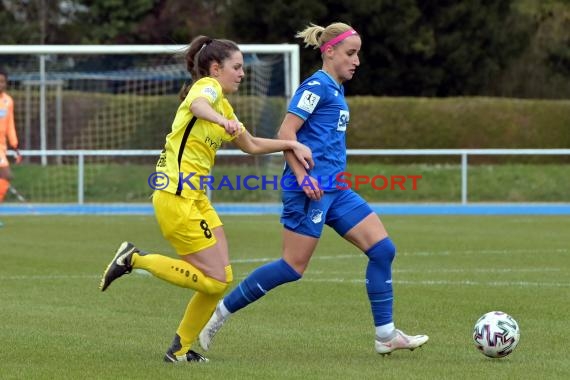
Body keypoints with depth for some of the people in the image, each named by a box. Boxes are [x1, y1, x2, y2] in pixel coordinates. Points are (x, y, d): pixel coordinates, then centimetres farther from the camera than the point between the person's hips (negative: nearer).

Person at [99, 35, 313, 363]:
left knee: (221, 278, 6)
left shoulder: (224, 106, 19)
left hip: (195, 198, 10)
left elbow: (251, 145, 31)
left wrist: (292, 145, 19)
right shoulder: (208, 87, -10)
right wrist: (222, 121, -56)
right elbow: (197, 105, -36)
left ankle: (181, 349, 14)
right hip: (177, 198, -10)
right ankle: (136, 259, -3)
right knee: (215, 281, -10)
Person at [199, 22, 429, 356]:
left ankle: (386, 335, 3)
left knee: (383, 249, 0)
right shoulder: (317, 86, -10)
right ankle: (222, 311, 7)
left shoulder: (335, 90, 18)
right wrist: (303, 176, -22)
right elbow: (286, 133, -16)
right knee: (294, 267, -7)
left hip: (334, 190, 9)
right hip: (311, 188, -9)